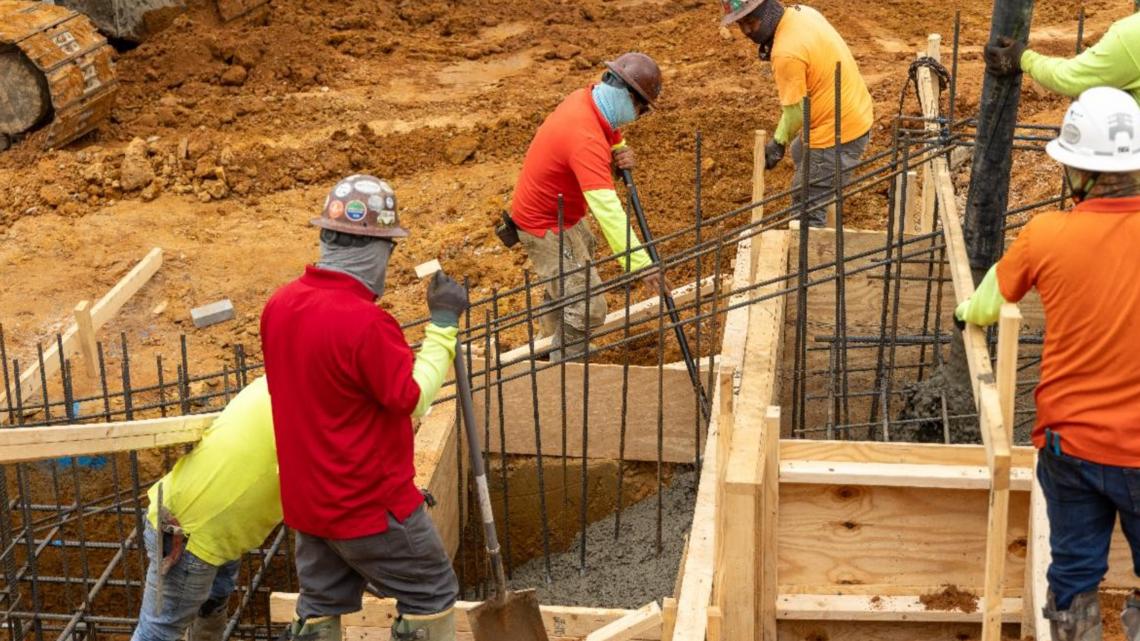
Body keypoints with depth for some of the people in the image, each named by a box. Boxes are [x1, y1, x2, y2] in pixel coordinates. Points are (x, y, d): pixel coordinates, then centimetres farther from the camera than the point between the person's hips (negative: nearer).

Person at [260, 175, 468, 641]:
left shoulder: (279, 306, -3)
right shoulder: (365, 323, -28)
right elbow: (413, 399, -18)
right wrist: (443, 323, -13)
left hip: (306, 498, 7)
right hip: (371, 503, -7)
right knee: (432, 597, 12)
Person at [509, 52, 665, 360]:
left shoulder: (587, 100, -8)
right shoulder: (586, 138, -36)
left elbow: (614, 143, 8)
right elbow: (608, 210, -43)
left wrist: (623, 156, -18)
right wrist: (642, 265, -45)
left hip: (563, 213, 11)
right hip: (545, 227, -11)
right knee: (587, 309, -12)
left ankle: (554, 339, 53)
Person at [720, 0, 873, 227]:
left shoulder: (786, 53, -28)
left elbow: (795, 113, -19)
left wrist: (778, 143, -3)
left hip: (838, 133, -11)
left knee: (808, 208, -1)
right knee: (801, 152, 34)